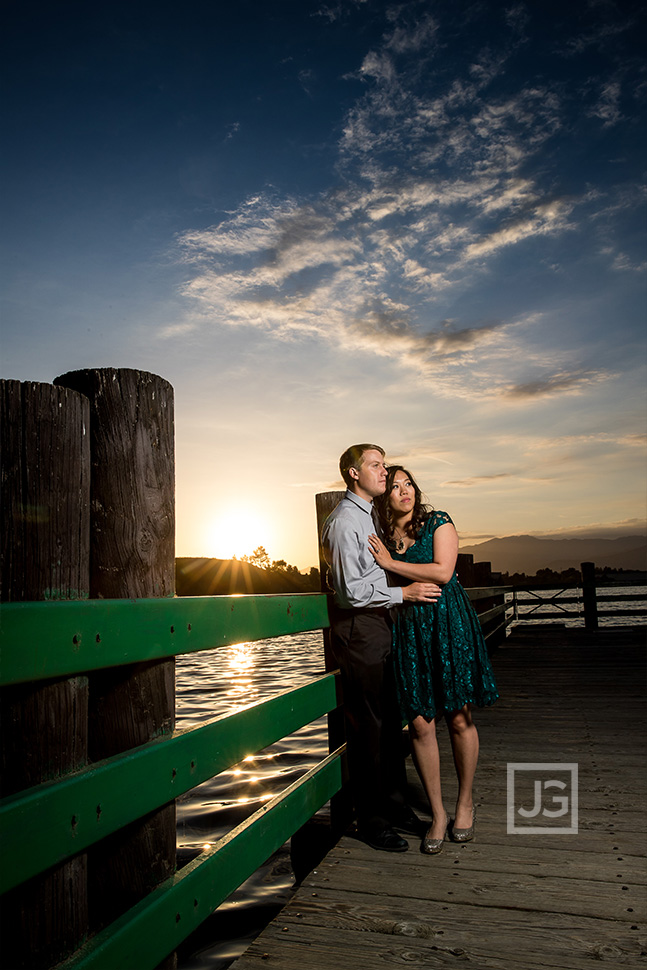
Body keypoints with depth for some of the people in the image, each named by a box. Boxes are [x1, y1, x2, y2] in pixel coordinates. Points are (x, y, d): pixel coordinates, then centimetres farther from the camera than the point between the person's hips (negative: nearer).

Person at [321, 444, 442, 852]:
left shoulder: (369, 516, 17)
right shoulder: (345, 520, -14)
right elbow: (352, 590, -20)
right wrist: (404, 593, -16)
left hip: (380, 624, 10)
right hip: (359, 629, -10)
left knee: (391, 719, 15)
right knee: (366, 725, -1)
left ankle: (394, 803, 28)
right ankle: (371, 819, 13)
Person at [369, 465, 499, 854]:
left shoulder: (438, 522, 1)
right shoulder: (381, 538, 11)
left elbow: (443, 571, -13)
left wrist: (391, 562, -10)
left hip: (449, 623, -3)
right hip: (409, 630, 3)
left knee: (459, 718, 4)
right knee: (420, 723, 0)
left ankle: (466, 802, 25)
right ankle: (438, 814, 15)